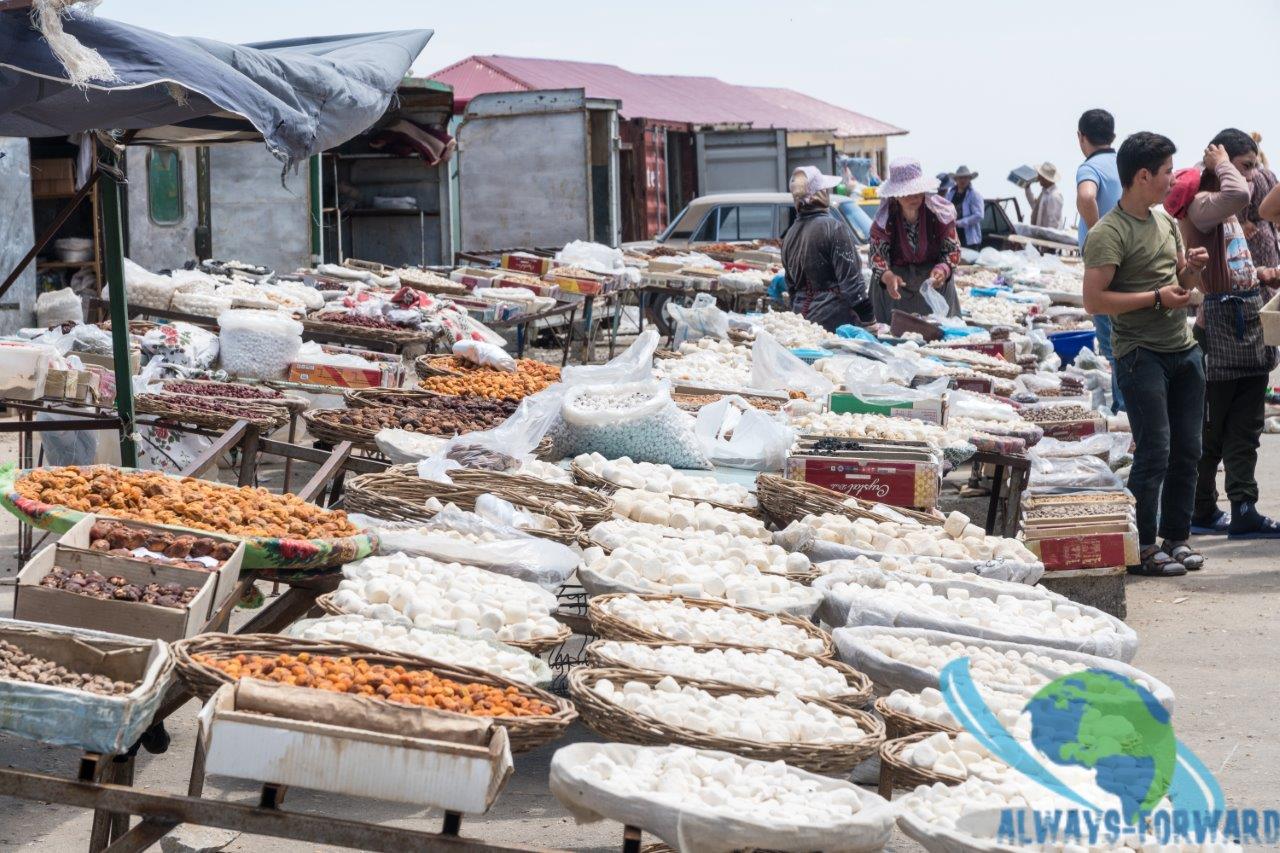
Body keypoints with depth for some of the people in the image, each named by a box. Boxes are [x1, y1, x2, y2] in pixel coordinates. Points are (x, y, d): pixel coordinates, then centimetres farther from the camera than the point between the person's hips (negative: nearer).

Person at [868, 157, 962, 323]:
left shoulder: (940, 212, -13)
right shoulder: (885, 217, -14)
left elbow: (952, 249, -7)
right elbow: (877, 254, -13)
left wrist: (943, 270, -28)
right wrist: (888, 276, -35)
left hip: (934, 283, 1)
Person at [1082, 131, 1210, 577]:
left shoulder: (1166, 222, 15)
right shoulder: (1108, 233, -12)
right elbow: (1094, 300, -18)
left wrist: (1193, 268, 3)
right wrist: (1156, 298, -18)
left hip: (1184, 350, 8)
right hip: (1141, 354, -8)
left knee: (1187, 451, 9)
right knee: (1154, 452, -8)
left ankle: (1176, 536, 20)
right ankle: (1141, 548, 1)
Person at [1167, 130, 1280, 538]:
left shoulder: (1228, 210, 19)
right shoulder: (1201, 203, -11)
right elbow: (1237, 195, -33)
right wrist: (1221, 166, -16)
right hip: (1221, 324, -9)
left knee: (1245, 428, 5)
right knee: (1213, 426, -1)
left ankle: (1244, 512, 5)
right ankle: (1202, 512, 8)